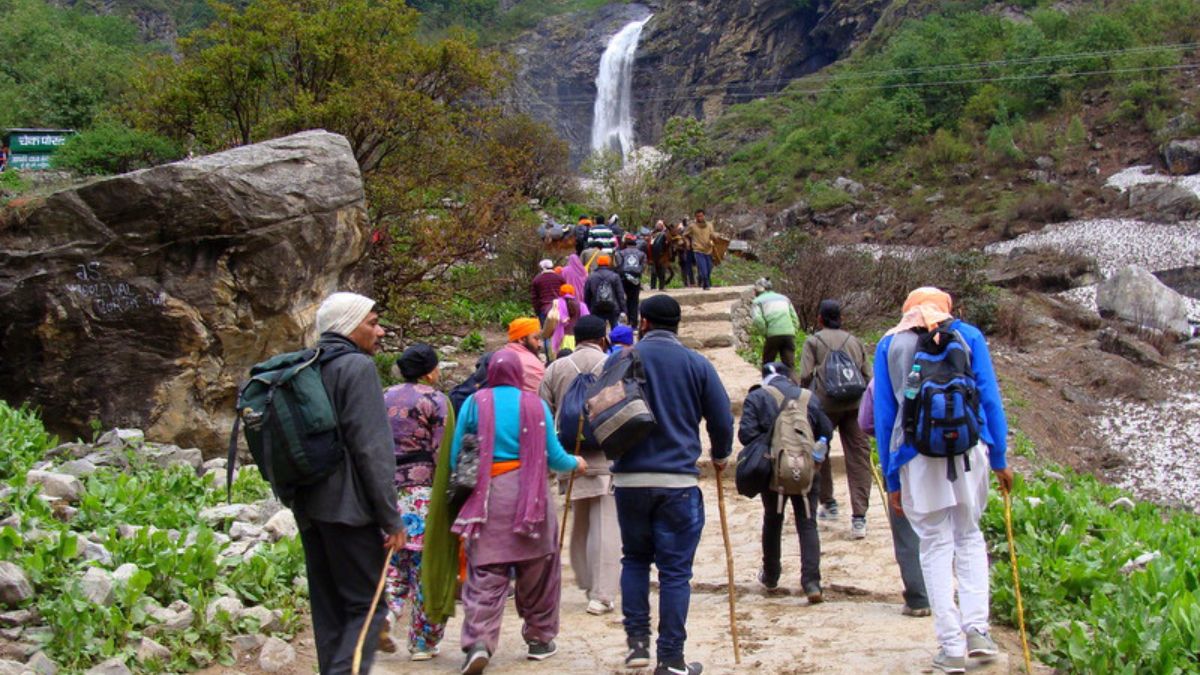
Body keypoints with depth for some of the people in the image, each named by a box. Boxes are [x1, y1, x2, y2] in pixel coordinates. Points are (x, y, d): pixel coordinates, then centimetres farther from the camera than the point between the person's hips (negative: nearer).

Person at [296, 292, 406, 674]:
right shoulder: (357, 367, -11)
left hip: (308, 509, 8)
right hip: (348, 509, -8)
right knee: (366, 604, -4)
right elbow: (371, 449, -16)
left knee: (329, 608, 12)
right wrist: (391, 517, -14)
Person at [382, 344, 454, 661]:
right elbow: (443, 452, -9)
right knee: (426, 566, 1)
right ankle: (423, 642, 5)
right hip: (424, 488, -5)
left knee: (395, 559, 15)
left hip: (388, 488, 5)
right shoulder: (436, 400, -4)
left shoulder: (385, 398, 12)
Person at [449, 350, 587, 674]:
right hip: (530, 499, 0)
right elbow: (554, 458, 3)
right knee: (537, 572, 15)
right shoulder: (535, 405, 2)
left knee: (484, 575, -2)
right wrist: (576, 463, 24)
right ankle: (539, 638, 25)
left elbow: (456, 455, 3)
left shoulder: (474, 403, 2)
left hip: (486, 499, 0)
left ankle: (478, 641, -18)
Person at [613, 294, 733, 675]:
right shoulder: (697, 364, 1)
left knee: (635, 559, 19)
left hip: (629, 479, 1)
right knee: (675, 570, 3)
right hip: (678, 481, -1)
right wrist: (720, 456, 22)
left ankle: (637, 641, 12)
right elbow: (722, 420, 2)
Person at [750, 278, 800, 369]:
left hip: (773, 335, -3)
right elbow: (795, 319, 18)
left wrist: (765, 332, 2)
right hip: (790, 334, 3)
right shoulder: (784, 298, 26)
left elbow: (758, 320, -8)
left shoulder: (758, 301, 12)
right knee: (789, 366, 2)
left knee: (767, 366, 13)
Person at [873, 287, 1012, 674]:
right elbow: (989, 398, 7)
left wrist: (891, 479, 12)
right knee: (969, 536, 18)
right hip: (969, 446, 0)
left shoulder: (888, 346, 14)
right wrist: (999, 459, 11)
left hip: (916, 454, 0)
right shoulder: (967, 335, 12)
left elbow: (883, 416, 10)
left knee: (936, 546, 7)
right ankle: (976, 628, 4)